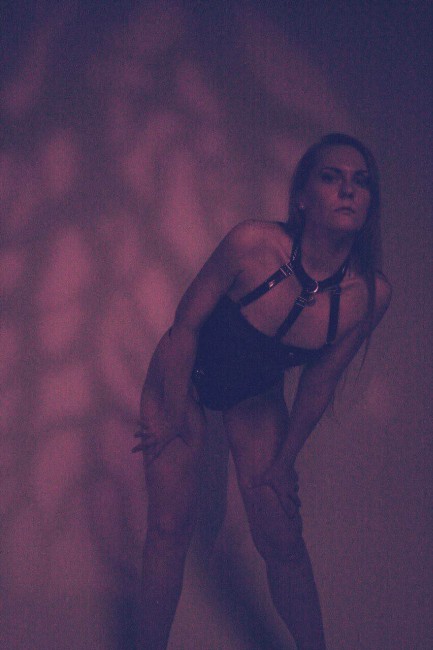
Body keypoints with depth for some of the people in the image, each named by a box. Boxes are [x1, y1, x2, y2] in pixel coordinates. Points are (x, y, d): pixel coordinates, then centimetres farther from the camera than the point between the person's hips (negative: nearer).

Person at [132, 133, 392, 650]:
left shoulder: (370, 294, -24)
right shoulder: (252, 244, -33)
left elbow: (320, 381, -8)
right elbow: (186, 324, -19)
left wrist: (283, 461, 3)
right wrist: (175, 420, -10)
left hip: (255, 396, 2)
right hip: (183, 377, -2)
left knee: (283, 540, 1)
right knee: (170, 526, -4)